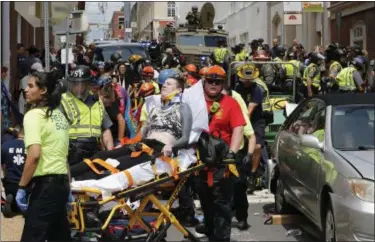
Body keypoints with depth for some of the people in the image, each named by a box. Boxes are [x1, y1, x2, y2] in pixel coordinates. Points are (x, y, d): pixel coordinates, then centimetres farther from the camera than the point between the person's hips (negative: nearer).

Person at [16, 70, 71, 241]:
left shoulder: (34, 115, -11)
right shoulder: (59, 115, 15)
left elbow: (34, 155, -22)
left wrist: (21, 187, -15)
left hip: (45, 184, -9)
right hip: (61, 181, 9)